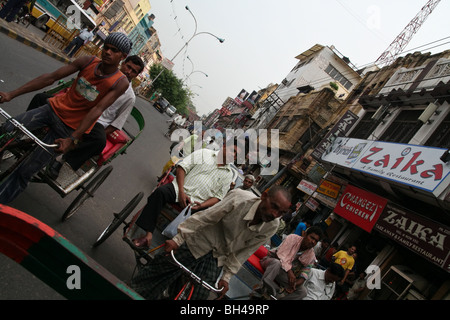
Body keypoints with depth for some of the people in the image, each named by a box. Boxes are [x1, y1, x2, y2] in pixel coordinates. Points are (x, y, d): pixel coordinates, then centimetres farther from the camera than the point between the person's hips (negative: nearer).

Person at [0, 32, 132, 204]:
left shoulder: (120, 83, -16)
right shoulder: (88, 62, -5)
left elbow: (97, 110, -22)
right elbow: (51, 77, -6)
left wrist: (72, 139, -27)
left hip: (70, 126, -4)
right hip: (55, 108, 4)